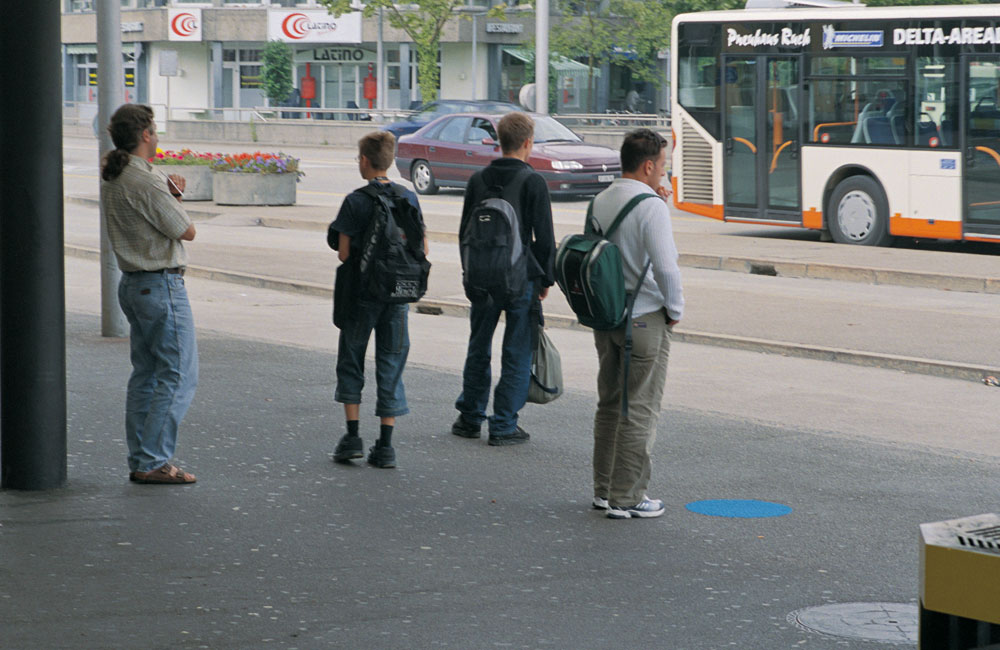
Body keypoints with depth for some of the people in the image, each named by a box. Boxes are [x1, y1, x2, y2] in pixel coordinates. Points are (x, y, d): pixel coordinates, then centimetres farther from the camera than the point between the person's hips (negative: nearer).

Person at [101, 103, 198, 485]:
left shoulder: (110, 179, 9)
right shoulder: (147, 182, -20)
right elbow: (186, 231, -11)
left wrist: (171, 196, 4)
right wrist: (175, 198, 5)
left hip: (132, 284, 10)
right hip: (162, 285, -10)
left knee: (145, 375, 13)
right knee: (179, 377, -5)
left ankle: (140, 460, 15)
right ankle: (152, 462, -7)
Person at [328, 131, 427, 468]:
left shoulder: (355, 202, -11)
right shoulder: (409, 198, 2)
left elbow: (344, 253, -13)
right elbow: (422, 249, 3)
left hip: (361, 292, -3)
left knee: (351, 361, 12)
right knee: (391, 364, 8)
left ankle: (352, 437, 6)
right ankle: (385, 446, 6)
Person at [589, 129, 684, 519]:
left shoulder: (600, 202, 6)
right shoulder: (651, 207, -18)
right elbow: (666, 266, -22)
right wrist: (675, 310, -7)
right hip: (645, 320, -8)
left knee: (609, 404, 16)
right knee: (640, 410, -1)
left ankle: (604, 489, 22)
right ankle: (626, 498, 1)